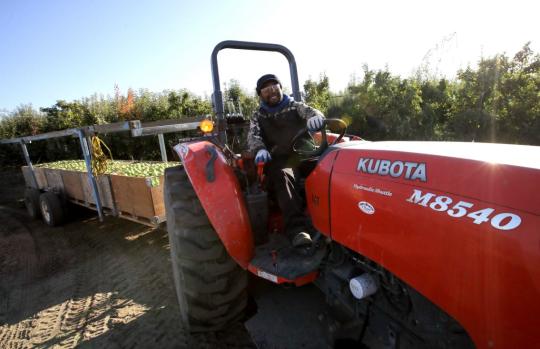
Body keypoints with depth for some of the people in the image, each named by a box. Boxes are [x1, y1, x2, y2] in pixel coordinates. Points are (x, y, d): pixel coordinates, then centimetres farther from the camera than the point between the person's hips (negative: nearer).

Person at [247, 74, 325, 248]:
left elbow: (310, 112, 1)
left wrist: (315, 117, -27)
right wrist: (260, 149, -24)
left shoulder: (295, 106, 19)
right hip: (279, 160, -1)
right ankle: (297, 229, -43)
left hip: (305, 154, 2)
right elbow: (253, 136, 1)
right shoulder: (258, 115, 17)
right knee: (283, 175, -35)